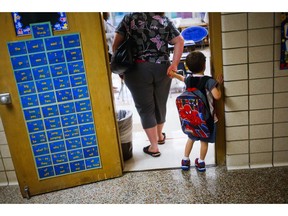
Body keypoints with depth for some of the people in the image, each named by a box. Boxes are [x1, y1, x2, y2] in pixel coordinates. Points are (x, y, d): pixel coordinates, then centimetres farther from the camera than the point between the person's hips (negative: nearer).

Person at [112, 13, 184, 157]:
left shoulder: (129, 18, 4)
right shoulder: (164, 20, 9)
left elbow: (116, 45, 0)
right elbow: (180, 41, -1)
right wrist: (174, 64, -6)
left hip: (137, 69, -2)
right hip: (162, 69, 3)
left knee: (145, 108, 6)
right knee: (160, 104, 19)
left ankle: (154, 147, 11)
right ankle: (159, 136, 40)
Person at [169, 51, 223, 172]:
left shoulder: (189, 79, -2)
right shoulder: (209, 81, -19)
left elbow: (182, 78, 21)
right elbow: (217, 96, -29)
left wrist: (174, 74, 41)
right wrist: (218, 84, -13)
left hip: (192, 116, 5)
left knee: (191, 138, 22)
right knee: (204, 141, 12)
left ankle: (185, 160, 29)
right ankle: (201, 163, 26)